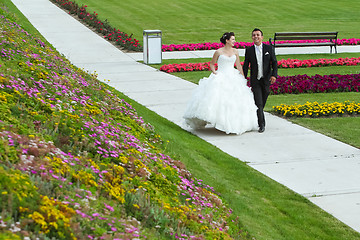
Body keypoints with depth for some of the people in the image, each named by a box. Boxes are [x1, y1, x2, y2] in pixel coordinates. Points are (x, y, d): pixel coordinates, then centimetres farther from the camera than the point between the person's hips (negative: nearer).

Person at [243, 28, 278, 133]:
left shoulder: (269, 48, 0)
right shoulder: (249, 50, 0)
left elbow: (274, 62, -1)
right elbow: (245, 66, 6)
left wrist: (274, 75, -16)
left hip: (266, 79, 1)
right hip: (255, 80, -1)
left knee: (263, 102, 12)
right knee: (258, 103, -9)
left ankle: (256, 117, 35)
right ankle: (261, 125, -6)